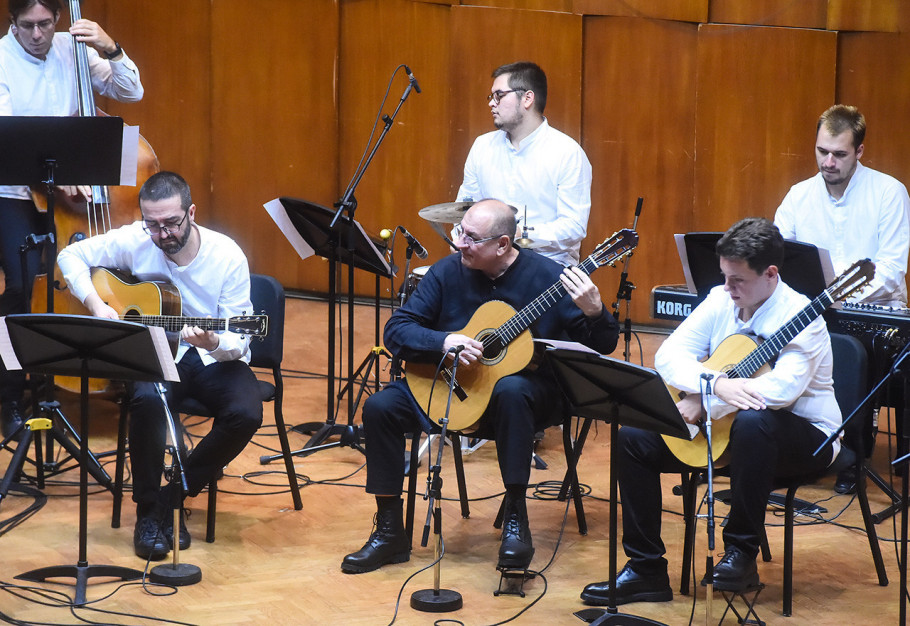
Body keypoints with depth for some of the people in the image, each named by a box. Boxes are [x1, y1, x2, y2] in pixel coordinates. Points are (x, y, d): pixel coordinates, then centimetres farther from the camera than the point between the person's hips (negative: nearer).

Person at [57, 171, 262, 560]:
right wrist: (96, 305, -11)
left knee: (246, 414, -30)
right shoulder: (134, 242, -8)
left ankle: (174, 495, -9)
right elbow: (71, 255, 4)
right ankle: (149, 511, -17)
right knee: (147, 399, -35)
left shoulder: (227, 256, -13)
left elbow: (238, 341, -12)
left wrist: (216, 345, -36)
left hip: (214, 358, 0)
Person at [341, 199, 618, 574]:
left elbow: (603, 347, -10)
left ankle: (515, 518, -27)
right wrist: (444, 343, -22)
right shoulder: (448, 271, -2)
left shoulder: (546, 277, -10)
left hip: (529, 392, -3)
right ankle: (389, 532, -7)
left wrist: (594, 313, -33)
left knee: (510, 390, -39)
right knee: (380, 407, -17)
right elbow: (396, 330, -4)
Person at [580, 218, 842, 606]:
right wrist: (716, 383, -28)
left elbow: (783, 387, -37)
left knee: (753, 420, -41)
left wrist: (703, 400, -29)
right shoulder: (721, 301, 0)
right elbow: (668, 355, -6)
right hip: (721, 428, 7)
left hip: (805, 437, -6)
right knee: (633, 437, -9)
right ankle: (645, 569, -4)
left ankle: (741, 553, -24)